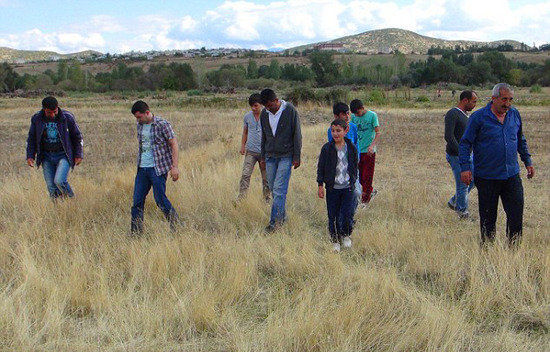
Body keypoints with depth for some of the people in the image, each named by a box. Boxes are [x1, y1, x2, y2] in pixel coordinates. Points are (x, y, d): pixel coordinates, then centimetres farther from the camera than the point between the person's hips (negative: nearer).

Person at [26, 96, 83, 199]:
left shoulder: (67, 117, -9)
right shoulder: (36, 119, -2)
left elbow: (77, 137, 3)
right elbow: (31, 139, 11)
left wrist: (78, 155, 1)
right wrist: (30, 156, 4)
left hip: (64, 155, -3)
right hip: (47, 157, 3)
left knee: (59, 181, -20)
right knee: (51, 187, 1)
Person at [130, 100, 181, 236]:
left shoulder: (162, 124, -9)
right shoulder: (140, 126, 11)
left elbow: (174, 144, -9)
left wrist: (174, 167, -14)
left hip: (158, 168, -6)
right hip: (142, 169, 7)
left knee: (160, 199, -6)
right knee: (137, 201, 3)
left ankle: (176, 226, 11)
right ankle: (136, 232, 9)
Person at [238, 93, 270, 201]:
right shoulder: (247, 116, 5)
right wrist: (242, 145, 11)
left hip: (264, 152, -2)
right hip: (250, 151, 2)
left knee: (266, 177, 7)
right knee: (245, 174, -10)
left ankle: (267, 198, 21)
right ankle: (241, 198, -10)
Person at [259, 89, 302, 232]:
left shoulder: (290, 111, -9)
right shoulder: (264, 114, 5)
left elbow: (297, 135, -5)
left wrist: (296, 157, -7)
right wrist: (263, 156, 16)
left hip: (286, 156, -5)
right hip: (270, 157, 5)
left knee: (279, 189, -10)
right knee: (273, 188, 7)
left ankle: (275, 221, -8)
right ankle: (282, 215, 22)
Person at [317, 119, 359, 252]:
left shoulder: (352, 148, 1)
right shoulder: (327, 148, -5)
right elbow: (320, 168, 0)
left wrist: (353, 181, 13)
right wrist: (320, 185, -2)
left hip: (347, 187, 1)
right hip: (332, 188, -1)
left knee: (347, 214, 0)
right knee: (333, 215, 5)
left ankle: (346, 235, 25)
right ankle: (334, 239, 21)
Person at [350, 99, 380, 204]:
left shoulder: (372, 115, -8)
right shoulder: (354, 117, 5)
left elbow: (378, 133, -11)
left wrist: (372, 146, -25)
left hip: (369, 151, -5)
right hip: (357, 151, 5)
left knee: (367, 177, -2)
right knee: (359, 176, 8)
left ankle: (365, 201, 6)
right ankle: (371, 191, 31)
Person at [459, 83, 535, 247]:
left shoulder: (515, 115, 8)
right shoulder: (478, 117, -7)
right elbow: (465, 143, -6)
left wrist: (528, 161, 20)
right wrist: (465, 168, -14)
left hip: (512, 175, 4)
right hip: (487, 178, -4)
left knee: (516, 214, 1)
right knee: (488, 217, 6)